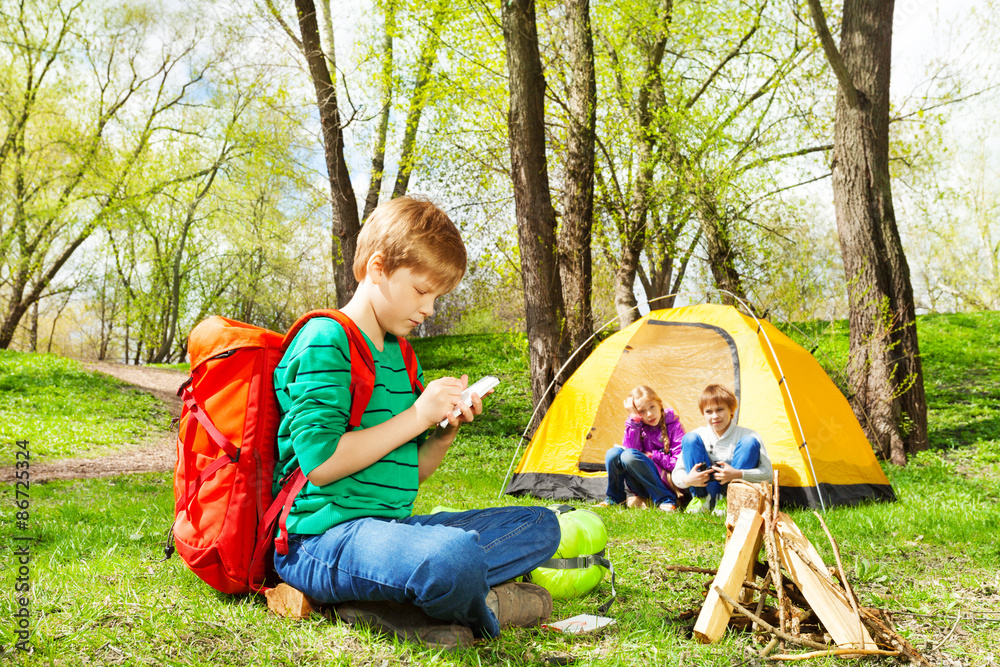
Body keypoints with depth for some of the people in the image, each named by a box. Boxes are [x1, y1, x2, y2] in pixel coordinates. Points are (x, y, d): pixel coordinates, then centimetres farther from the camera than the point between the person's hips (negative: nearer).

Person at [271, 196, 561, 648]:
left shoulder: (401, 354, 19)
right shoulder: (325, 343, -9)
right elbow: (320, 463, -20)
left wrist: (448, 429, 3)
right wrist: (416, 416, -15)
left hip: (391, 526, 10)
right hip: (325, 538, -10)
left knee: (540, 525, 10)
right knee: (455, 554, -40)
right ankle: (481, 615, -3)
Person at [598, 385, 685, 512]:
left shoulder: (674, 426, -5)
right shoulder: (638, 426, 7)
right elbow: (630, 448, -12)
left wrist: (653, 456, -12)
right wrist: (633, 420, -15)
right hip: (642, 487, 5)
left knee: (629, 455, -27)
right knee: (613, 453, -15)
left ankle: (665, 500, -23)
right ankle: (614, 499, 2)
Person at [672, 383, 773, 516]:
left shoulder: (746, 434, -7)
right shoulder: (699, 435, -1)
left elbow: (767, 474, -13)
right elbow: (677, 474, 0)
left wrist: (738, 474, -30)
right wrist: (687, 480, -26)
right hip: (705, 489, 2)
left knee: (749, 442, -21)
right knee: (690, 439, -14)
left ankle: (727, 500, -18)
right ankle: (701, 500, -14)